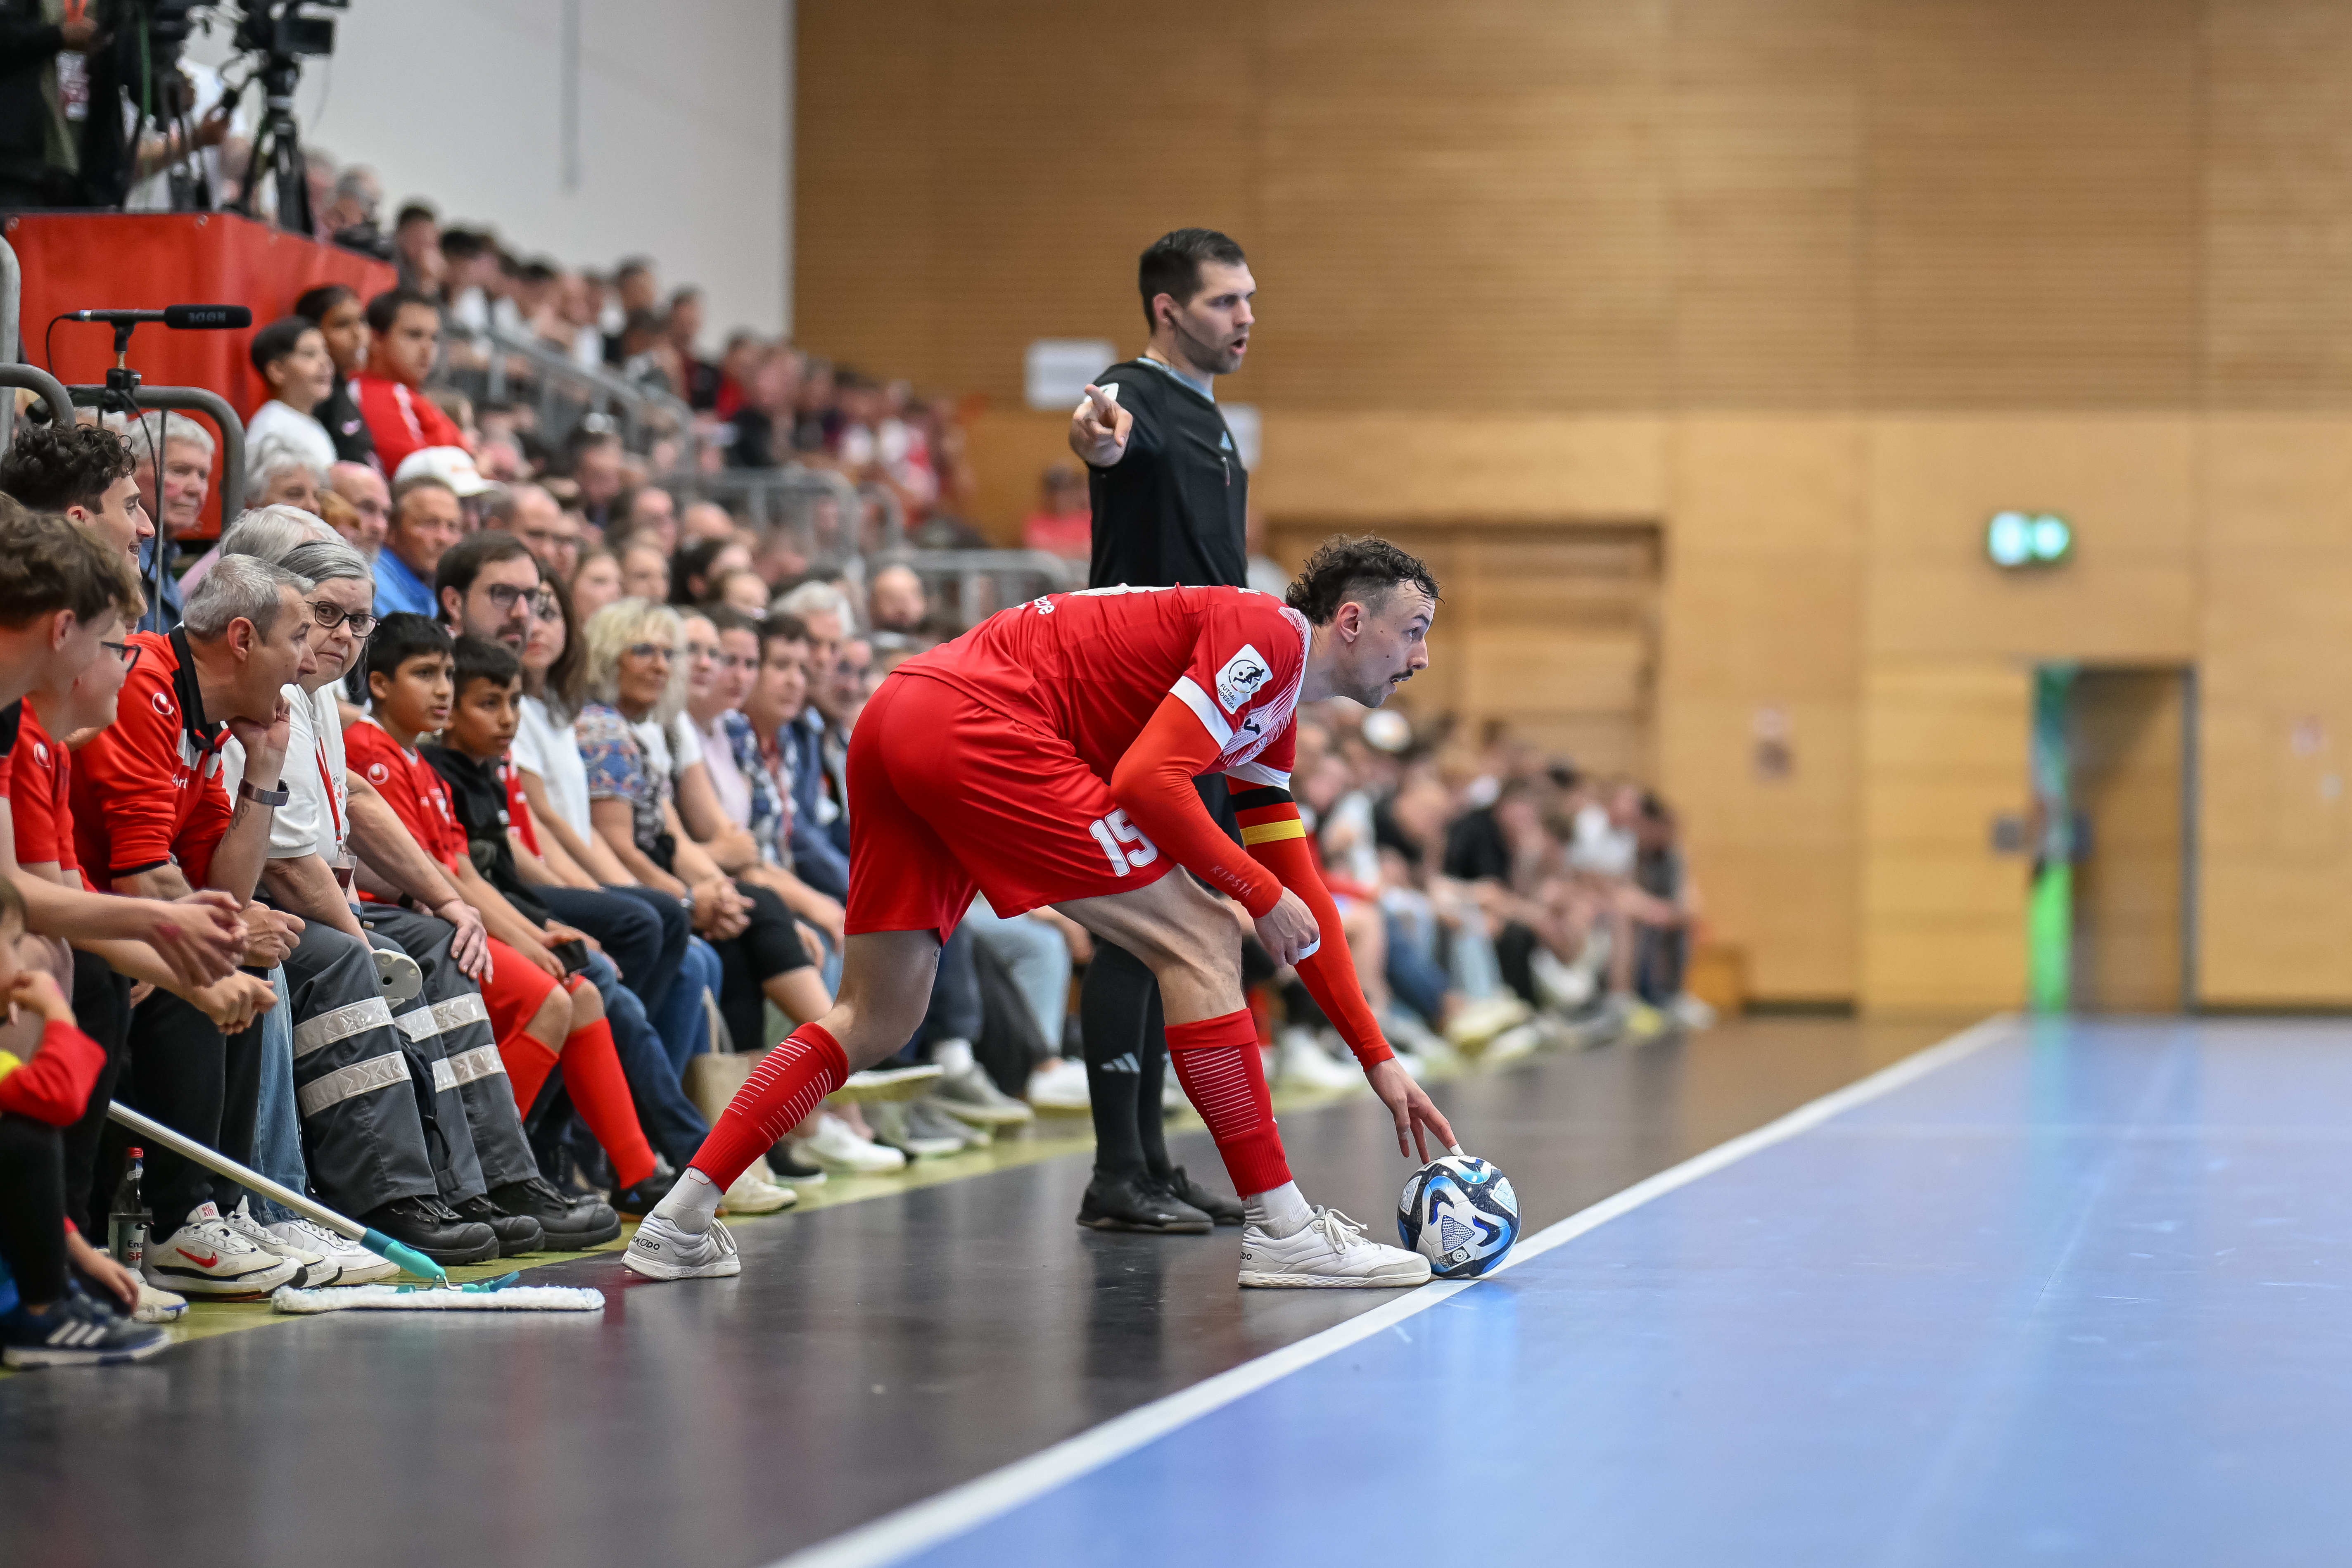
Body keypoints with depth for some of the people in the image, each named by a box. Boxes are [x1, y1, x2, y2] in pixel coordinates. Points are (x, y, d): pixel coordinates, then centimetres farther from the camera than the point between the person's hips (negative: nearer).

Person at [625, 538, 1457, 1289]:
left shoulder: (1273, 712, 25)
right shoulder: (1267, 636, -3)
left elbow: (1302, 894, 29)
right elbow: (1147, 778, -15)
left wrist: (1380, 1060, 29)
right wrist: (1260, 893, -3)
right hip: (978, 722, -10)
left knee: (874, 1022, 15)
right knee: (1199, 943, -5)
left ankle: (677, 1224, 13)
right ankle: (1281, 1230, -4)